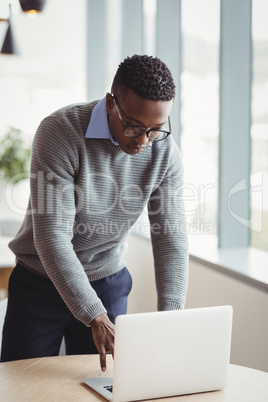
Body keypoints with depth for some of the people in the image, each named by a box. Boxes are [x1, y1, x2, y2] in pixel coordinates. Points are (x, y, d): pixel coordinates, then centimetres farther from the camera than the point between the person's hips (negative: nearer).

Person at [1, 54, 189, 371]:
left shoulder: (165, 152, -11)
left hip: (108, 284, 3)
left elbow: (171, 238, -9)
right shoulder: (59, 132, -25)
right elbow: (52, 236, -28)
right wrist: (95, 318, -34)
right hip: (40, 282, -3)